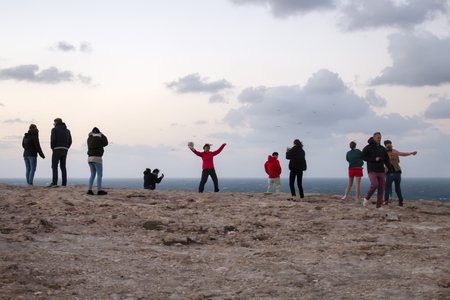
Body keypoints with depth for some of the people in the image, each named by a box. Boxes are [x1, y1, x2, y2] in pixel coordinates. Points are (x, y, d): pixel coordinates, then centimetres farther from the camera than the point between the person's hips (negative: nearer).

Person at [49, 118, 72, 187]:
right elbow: (70, 141, 11)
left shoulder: (55, 129, -2)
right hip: (65, 150, 6)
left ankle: (54, 182, -16)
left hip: (57, 149, -6)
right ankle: (64, 183, 3)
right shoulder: (67, 130, 17)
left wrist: (52, 148, -1)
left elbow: (53, 140, -13)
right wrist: (66, 149, 12)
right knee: (63, 167, 8)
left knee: (54, 166, -5)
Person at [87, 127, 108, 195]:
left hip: (90, 158, 7)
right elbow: (105, 143, 4)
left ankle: (89, 190, 4)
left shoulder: (89, 138, 11)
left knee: (92, 175, 12)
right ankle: (99, 190, -5)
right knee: (100, 175, -2)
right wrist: (102, 135, 14)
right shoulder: (98, 138, -9)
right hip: (97, 158, -7)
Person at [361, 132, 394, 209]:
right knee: (374, 185, -25)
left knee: (381, 188, -2)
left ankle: (379, 206, 4)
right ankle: (367, 198, -1)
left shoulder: (382, 149, 13)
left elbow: (386, 160, 15)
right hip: (372, 170, -5)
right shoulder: (368, 147, -1)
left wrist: (391, 171, 6)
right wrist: (374, 159, -16)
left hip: (381, 171, 5)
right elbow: (362, 156, -9)